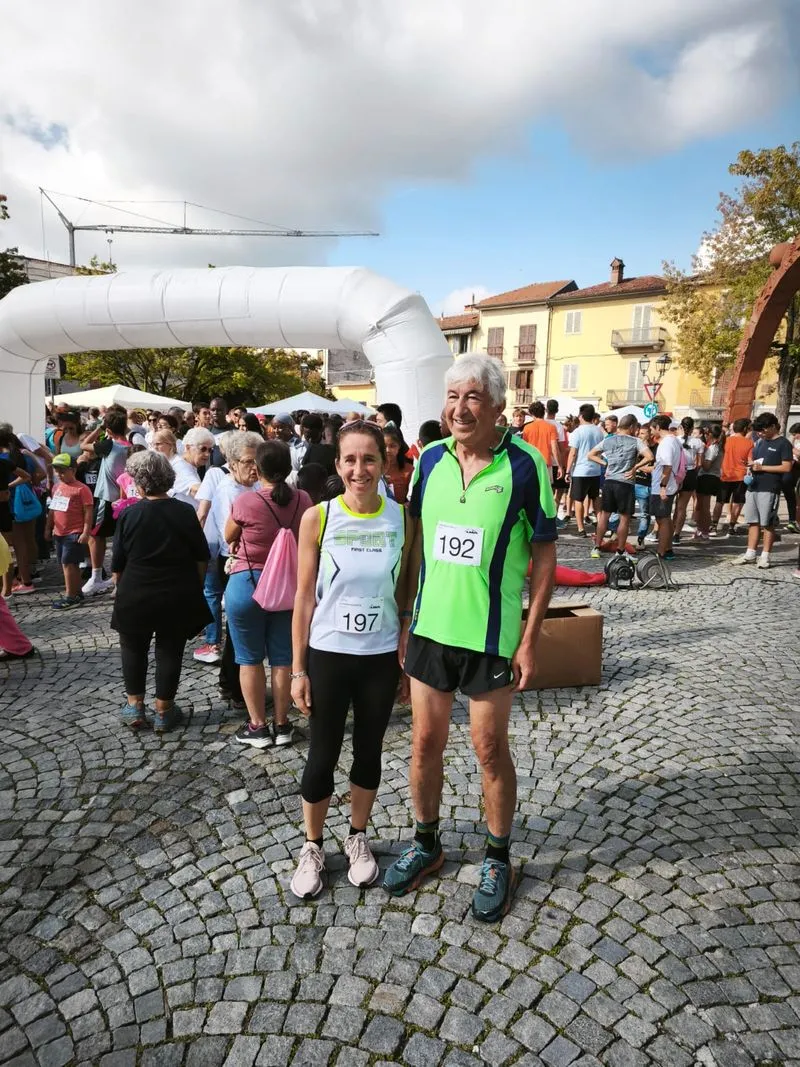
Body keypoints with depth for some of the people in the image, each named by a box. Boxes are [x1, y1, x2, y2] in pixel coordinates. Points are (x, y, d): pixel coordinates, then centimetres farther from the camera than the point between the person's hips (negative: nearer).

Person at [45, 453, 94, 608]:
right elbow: (52, 509, 20)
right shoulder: (56, 487, 12)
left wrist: (86, 532, -18)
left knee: (68, 562, -8)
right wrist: (48, 528, 20)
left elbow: (88, 513, -14)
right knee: (70, 564, 13)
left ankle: (70, 596, -2)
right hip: (59, 533, 8)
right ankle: (77, 593, 23)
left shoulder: (81, 489, -12)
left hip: (75, 533, -8)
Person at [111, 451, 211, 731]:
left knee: (133, 648, 20)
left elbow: (117, 565, -3)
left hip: (136, 596, 0)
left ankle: (135, 706, 24)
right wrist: (195, 588, 13)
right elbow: (201, 559, -1)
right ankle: (163, 710, 20)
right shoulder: (186, 512, -7)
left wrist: (122, 590, 14)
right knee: (170, 651, 12)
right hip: (178, 597, 1)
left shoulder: (129, 515, -10)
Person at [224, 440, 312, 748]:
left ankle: (257, 726, 17)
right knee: (283, 658, 12)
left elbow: (228, 537, 3)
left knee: (249, 658, 10)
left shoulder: (245, 502, -17)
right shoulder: (302, 500, -6)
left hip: (247, 584, -3)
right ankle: (281, 725, 21)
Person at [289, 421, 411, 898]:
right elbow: (305, 597, -4)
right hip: (327, 655, -1)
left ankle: (358, 837, 40)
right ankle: (313, 846, 34)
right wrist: (298, 669, -3)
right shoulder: (317, 518, -10)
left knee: (369, 751, 17)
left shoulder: (402, 518, -6)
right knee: (322, 756, 11)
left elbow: (405, 592, 2)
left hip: (382, 657, 1)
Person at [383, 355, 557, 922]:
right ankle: (427, 844, 37)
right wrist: (406, 618, 8)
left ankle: (498, 859, 33)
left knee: (491, 749, 10)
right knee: (425, 742, 14)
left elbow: (544, 553, -7)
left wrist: (530, 638, -10)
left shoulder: (525, 465, -12)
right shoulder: (430, 459, 1)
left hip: (491, 635, -4)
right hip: (429, 627, 4)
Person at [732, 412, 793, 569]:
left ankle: (765, 556, 6)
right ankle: (750, 554, 14)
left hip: (770, 490, -7)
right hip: (753, 487, 7)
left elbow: (787, 468, -12)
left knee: (768, 524, -1)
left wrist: (762, 468, -15)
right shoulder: (760, 442, 15)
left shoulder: (783, 444, -5)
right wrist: (752, 467, 3)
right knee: (753, 522, 9)